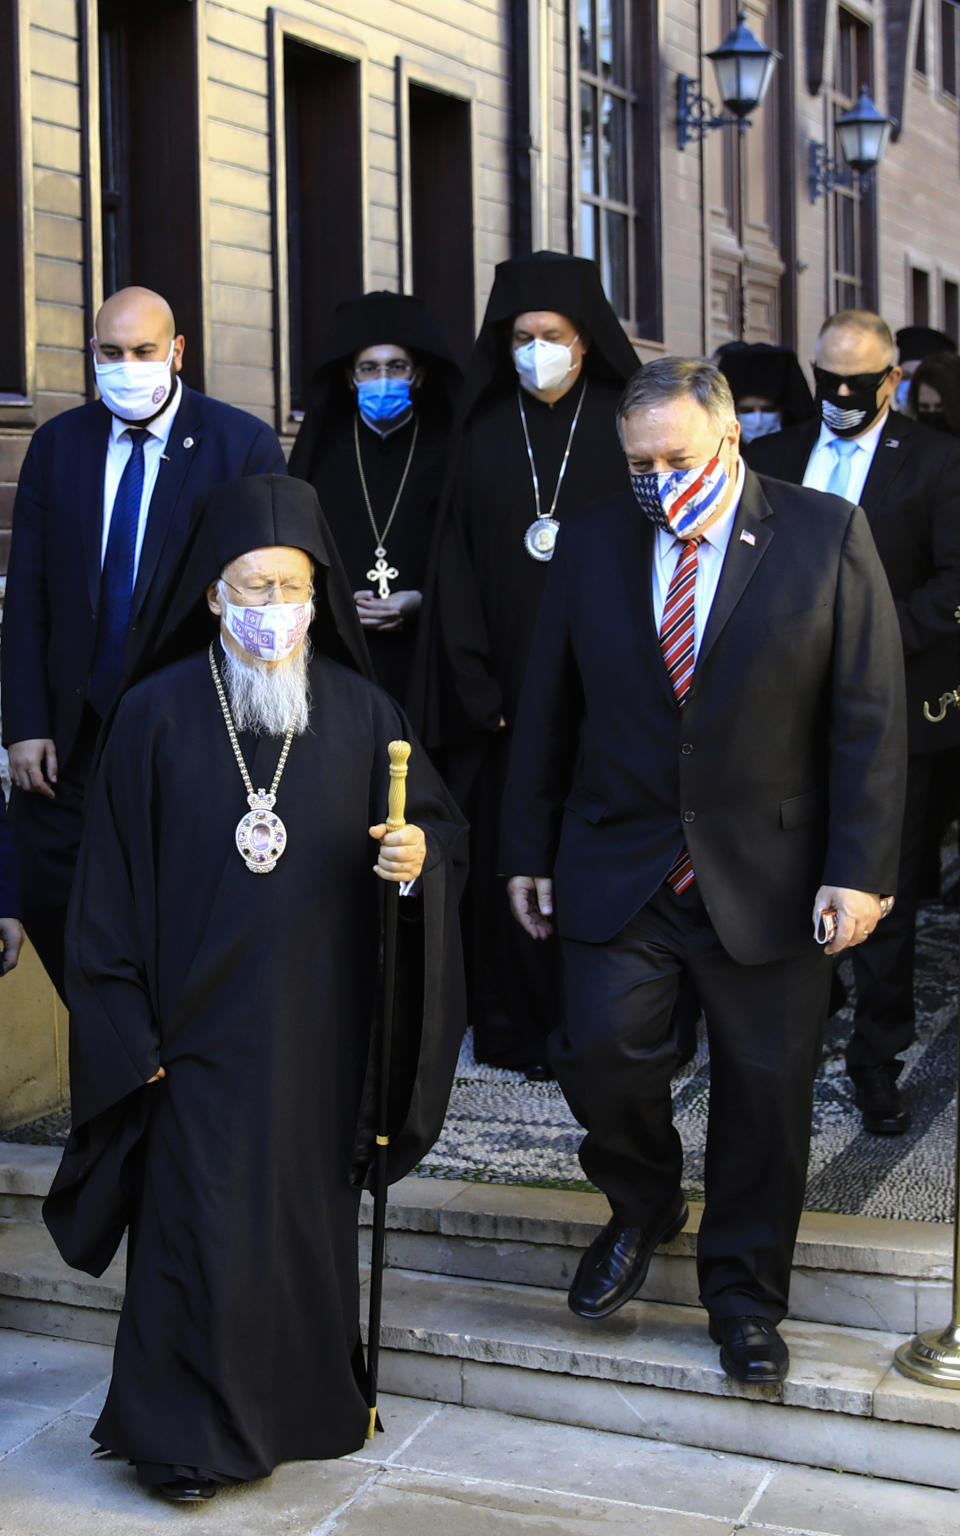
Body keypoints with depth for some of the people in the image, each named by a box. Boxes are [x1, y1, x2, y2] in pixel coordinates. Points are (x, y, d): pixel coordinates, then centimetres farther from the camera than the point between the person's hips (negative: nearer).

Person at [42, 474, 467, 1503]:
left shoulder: (360, 712, 0)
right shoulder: (157, 714, -5)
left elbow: (440, 821, 7)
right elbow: (112, 879, -3)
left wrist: (419, 853, -17)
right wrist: (127, 1027, -5)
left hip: (320, 1022, 2)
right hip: (202, 1022, -2)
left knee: (311, 1215, 11)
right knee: (203, 1223, 0)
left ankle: (305, 1405, 30)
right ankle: (188, 1433, 17)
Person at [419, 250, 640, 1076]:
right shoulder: (485, 435, 8)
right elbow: (458, 560, 4)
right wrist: (475, 686, -5)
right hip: (509, 690, 2)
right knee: (512, 852, 3)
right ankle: (522, 1029, 15)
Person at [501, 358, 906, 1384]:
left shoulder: (827, 538, -3)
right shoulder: (591, 546, 5)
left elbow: (869, 714, -5)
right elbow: (547, 711, 9)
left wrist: (860, 867, -11)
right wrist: (528, 849, 8)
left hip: (766, 870, -1)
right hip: (618, 866, 2)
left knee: (763, 1085, 5)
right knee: (600, 1050, -7)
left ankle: (744, 1292, 26)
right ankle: (642, 1210, 25)